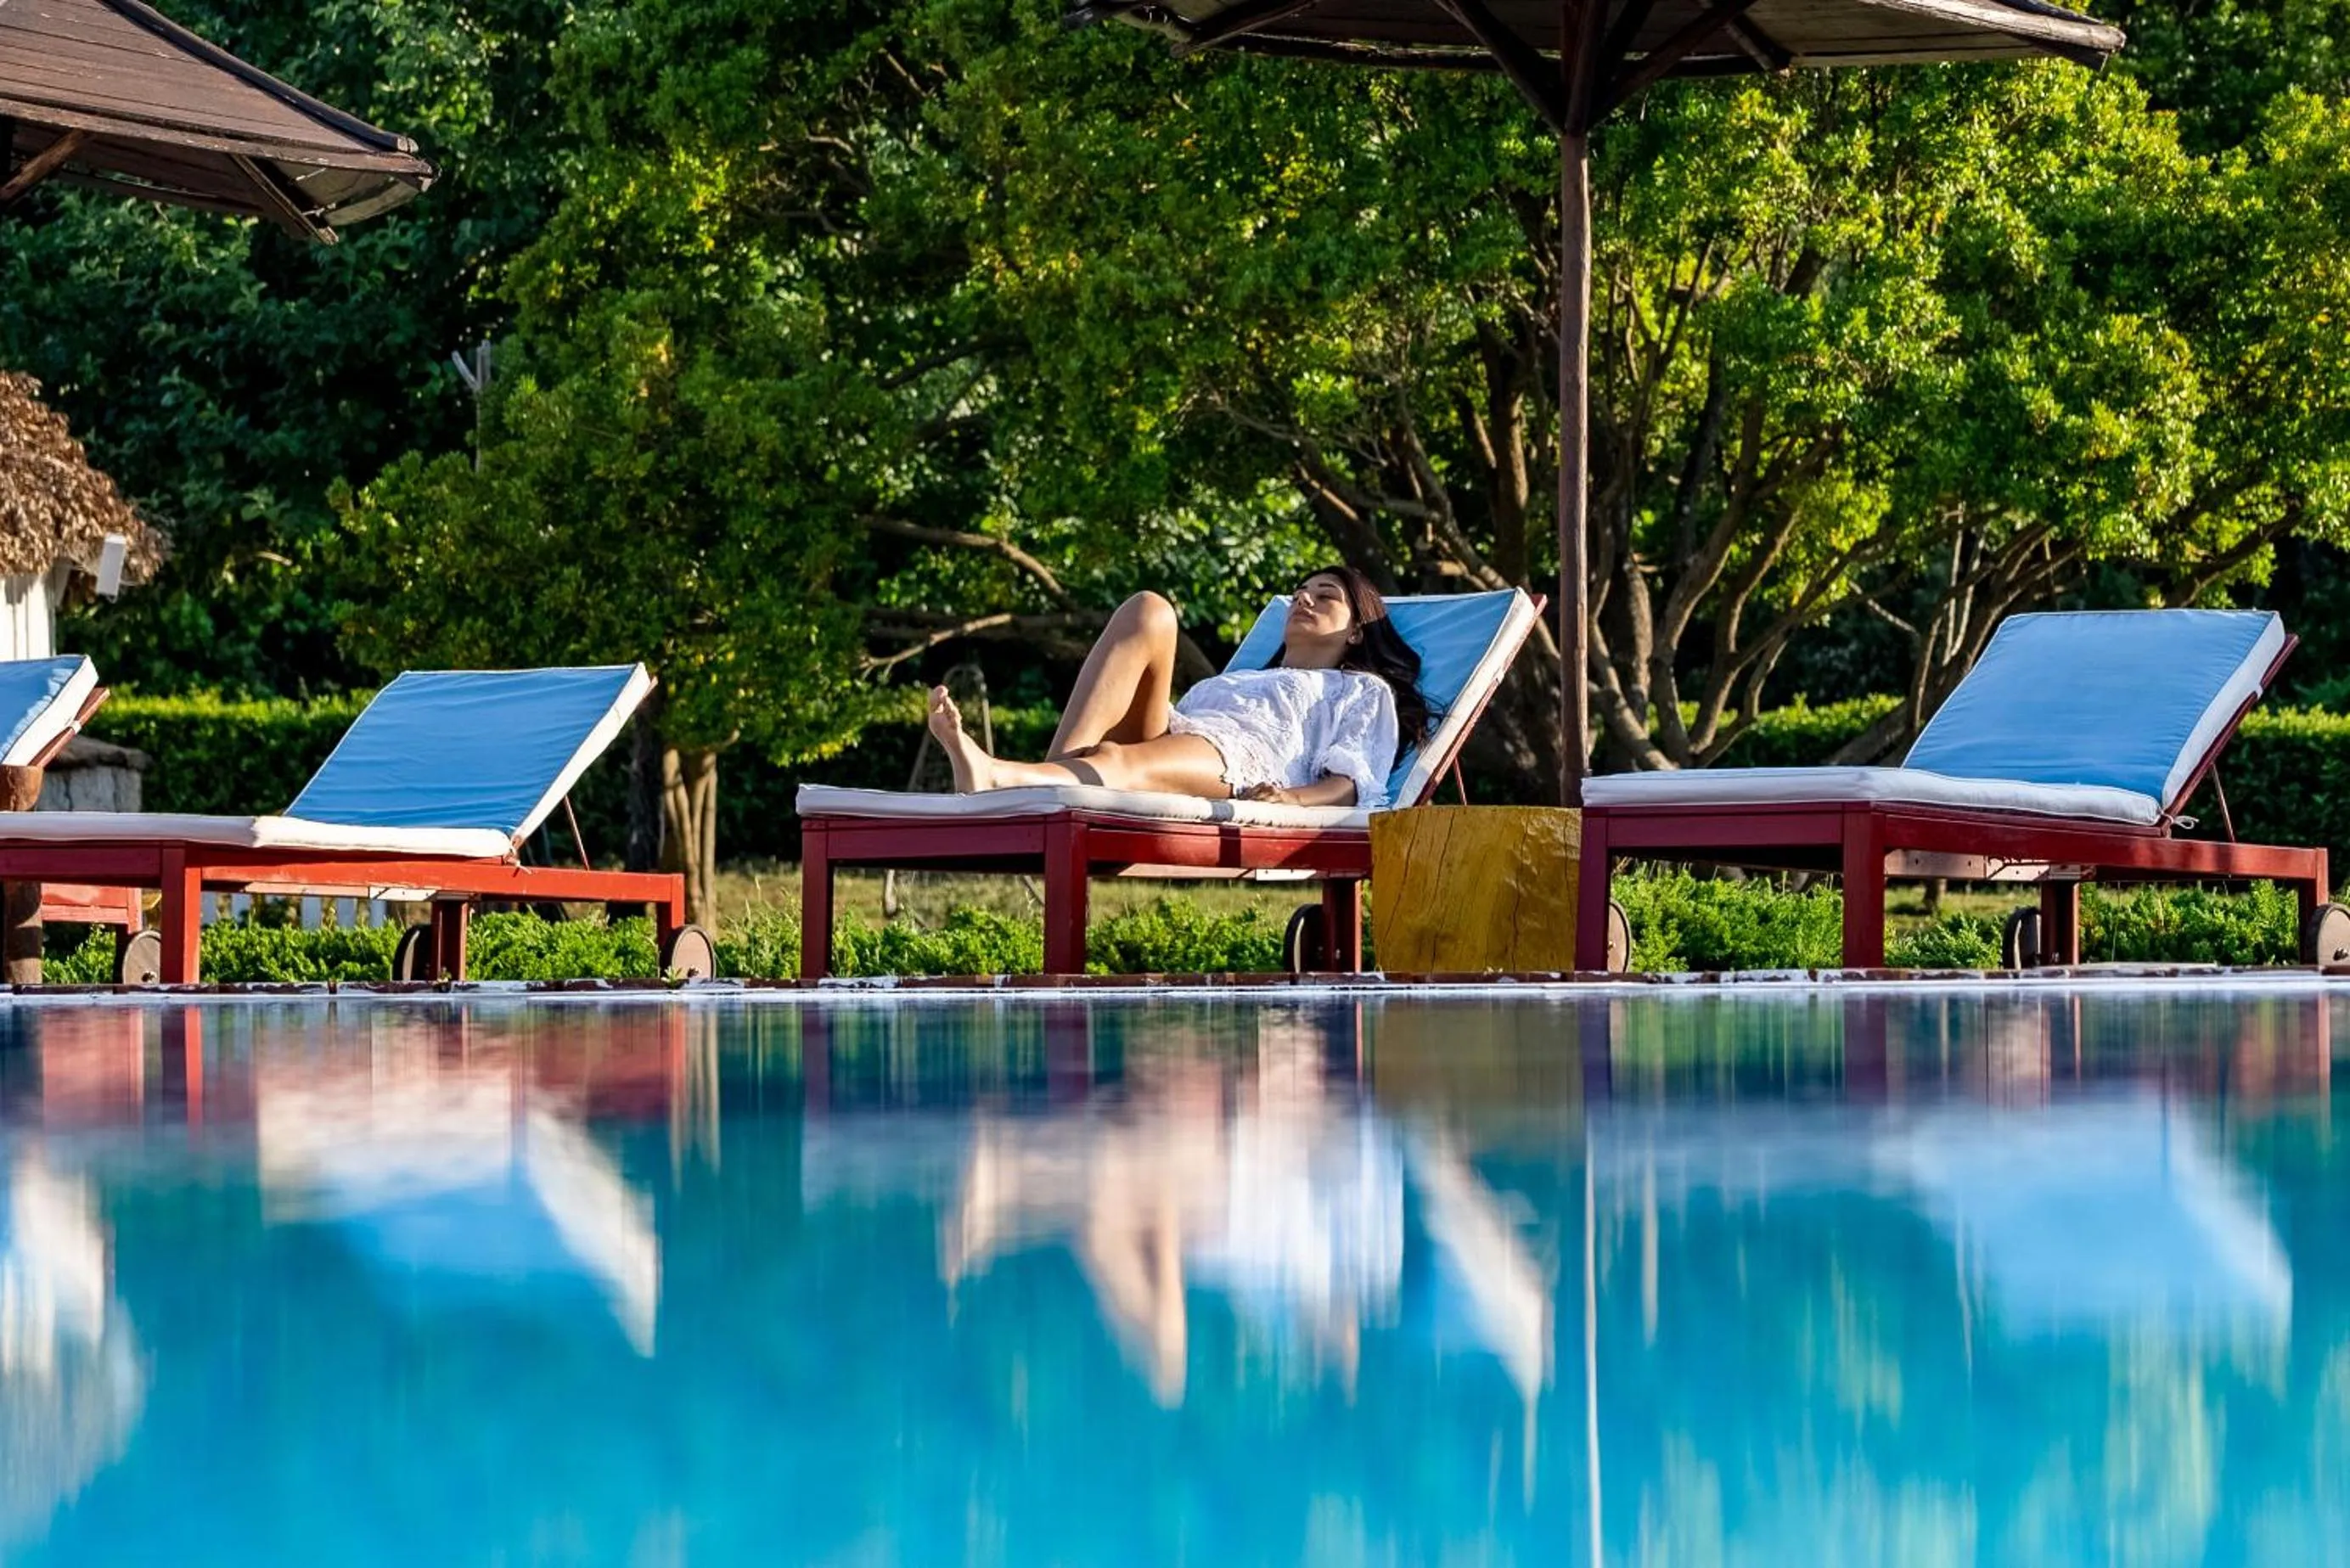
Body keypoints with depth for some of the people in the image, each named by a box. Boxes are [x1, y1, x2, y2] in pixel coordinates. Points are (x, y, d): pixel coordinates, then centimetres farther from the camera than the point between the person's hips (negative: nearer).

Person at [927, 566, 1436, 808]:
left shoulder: (1364, 691, 30)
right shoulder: (1236, 678, 48)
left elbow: (1351, 780, 8)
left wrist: (1292, 798, -18)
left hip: (1236, 754, -5)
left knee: (1117, 764, -38)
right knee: (1147, 612, -20)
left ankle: (996, 777, -73)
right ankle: (1054, 773, -42)